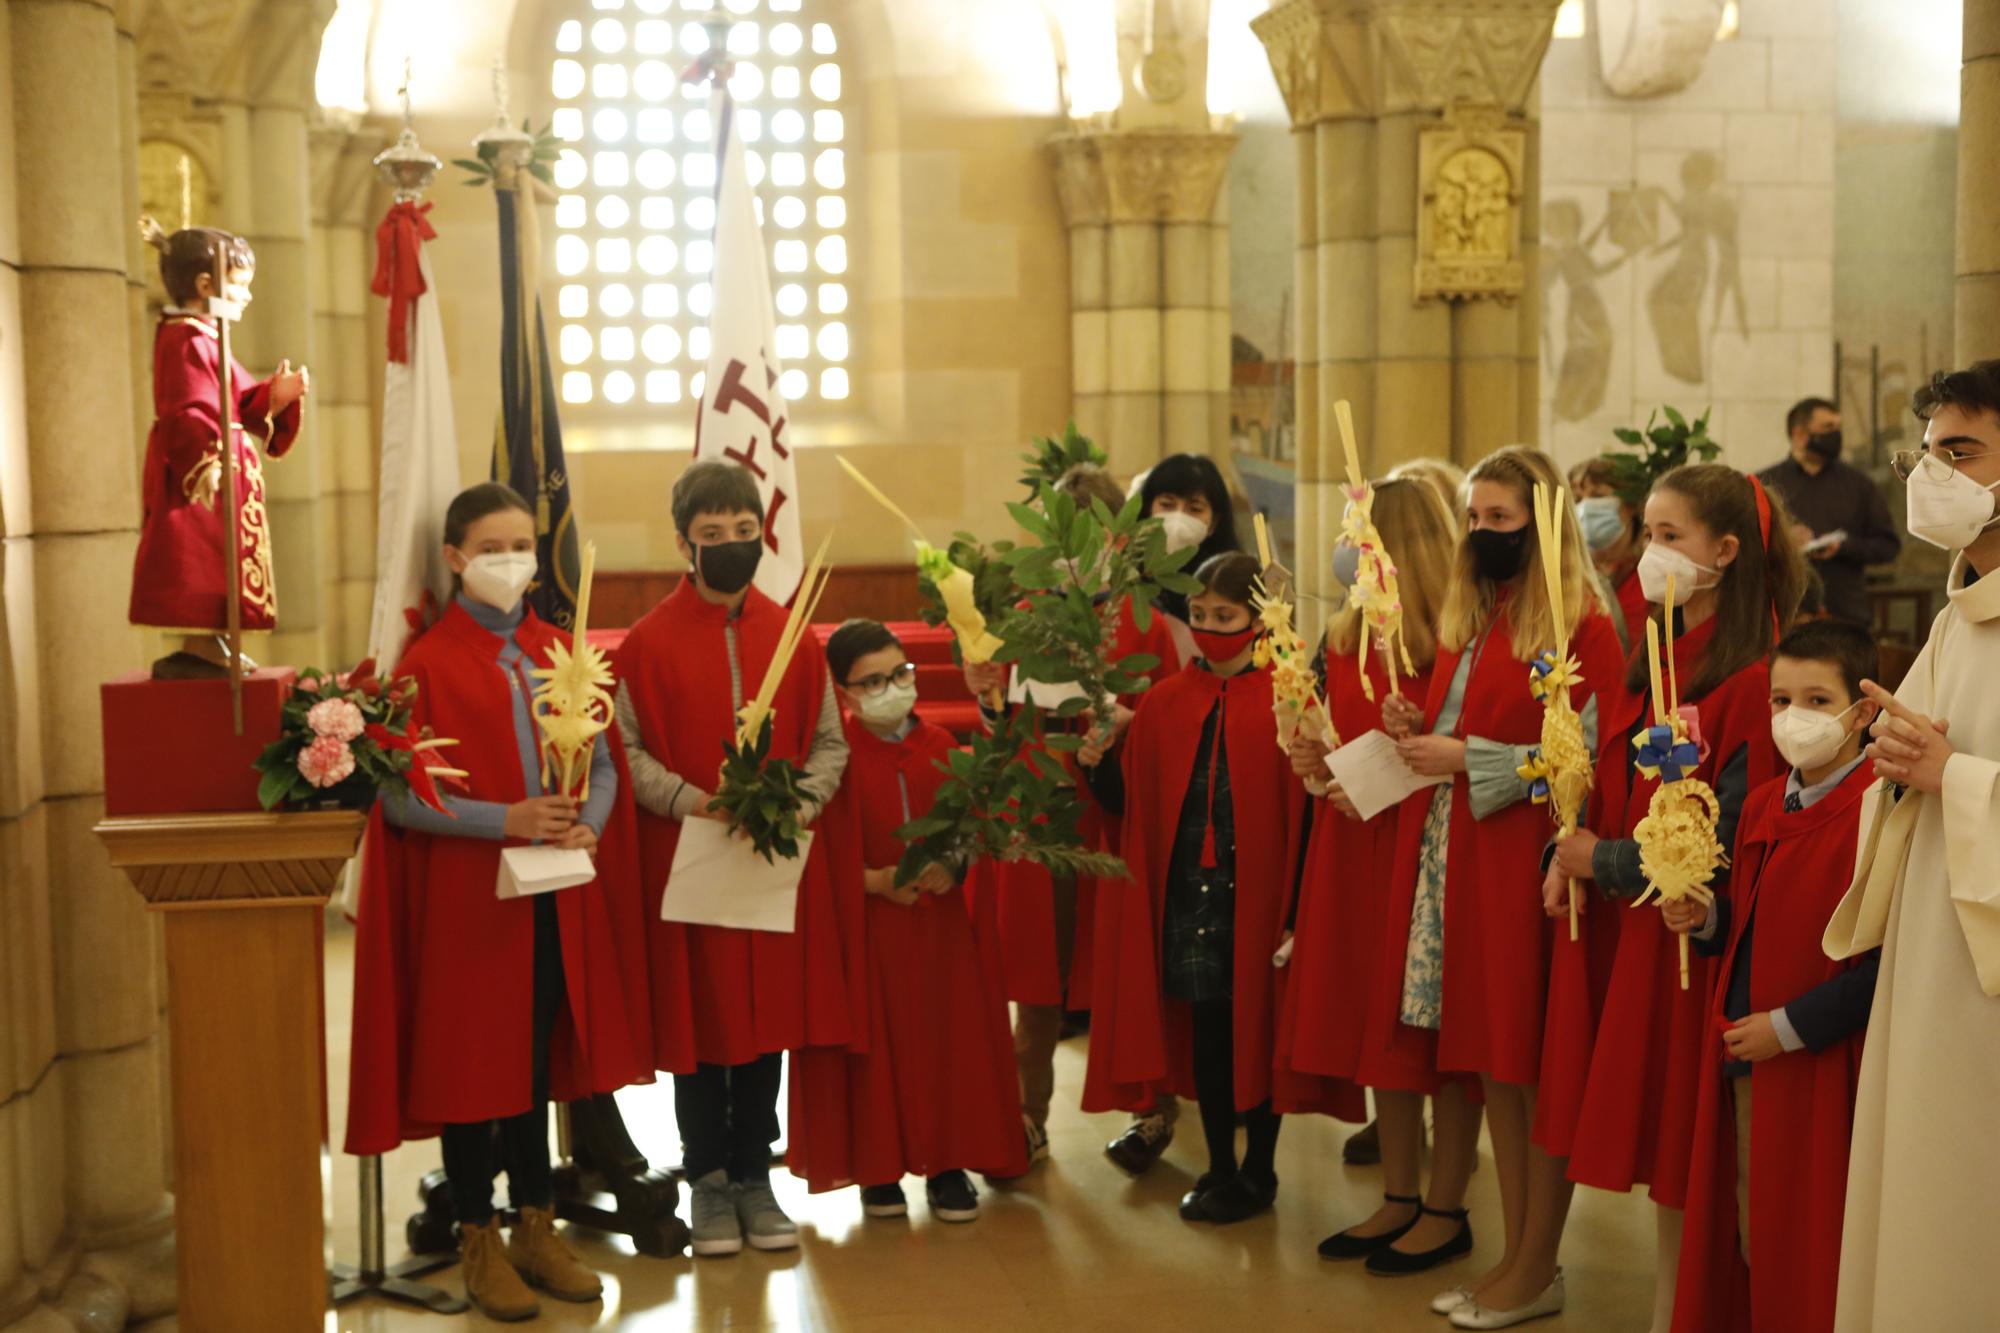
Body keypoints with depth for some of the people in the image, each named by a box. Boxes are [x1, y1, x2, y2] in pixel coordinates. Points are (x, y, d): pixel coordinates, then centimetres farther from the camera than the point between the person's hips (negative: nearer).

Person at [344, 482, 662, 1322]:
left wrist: (589, 823, -12)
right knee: (472, 1064, 3)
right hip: (464, 894, -4)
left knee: (538, 1060, 11)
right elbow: (400, 795, -11)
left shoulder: (557, 653, 10)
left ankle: (536, 1230, 22)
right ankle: (479, 1243, 15)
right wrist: (507, 820, -21)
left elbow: (602, 763, 9)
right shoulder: (428, 664, -5)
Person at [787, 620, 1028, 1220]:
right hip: (864, 926, -3)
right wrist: (875, 880, -17)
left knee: (947, 1039, 4)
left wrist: (951, 868, -10)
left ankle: (946, 1163, 16)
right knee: (874, 1047, 2)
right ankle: (878, 1167, 16)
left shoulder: (939, 747, 6)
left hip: (939, 923, 3)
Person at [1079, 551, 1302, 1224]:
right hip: (1187, 891, 3)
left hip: (1258, 890, -3)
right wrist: (1100, 765, -14)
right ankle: (1219, 1168, 24)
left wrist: (1297, 908, -15)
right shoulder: (1164, 702, 7)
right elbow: (1131, 802, 5)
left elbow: (1303, 806, -10)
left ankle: (1259, 1169, 22)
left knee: (1257, 1027, 7)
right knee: (1205, 1029, 10)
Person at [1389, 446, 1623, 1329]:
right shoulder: (1468, 622, 15)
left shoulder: (1582, 628, -9)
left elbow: (1586, 757, -16)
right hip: (1458, 852, 8)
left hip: (1530, 858, -8)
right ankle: (1516, 1251, 20)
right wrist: (1418, 730, 4)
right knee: (1491, 1061, 11)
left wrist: (1469, 757, -16)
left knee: (1538, 1065, 0)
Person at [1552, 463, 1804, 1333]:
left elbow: (1727, 839, -19)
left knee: (1708, 1161, 2)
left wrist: (1598, 858, -9)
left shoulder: (1754, 680, -16)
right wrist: (1572, 856, -3)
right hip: (1644, 930, 8)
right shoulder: (1657, 663, 11)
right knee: (1661, 1143, 14)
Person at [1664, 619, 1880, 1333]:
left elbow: (1886, 961, -21)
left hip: (1819, 1066, -7)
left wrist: (1790, 1026, -19)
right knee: (1746, 1236, 16)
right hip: (1743, 1057, 7)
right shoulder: (1762, 805, 9)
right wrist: (1704, 919, 0)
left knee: (1807, 1243, 4)